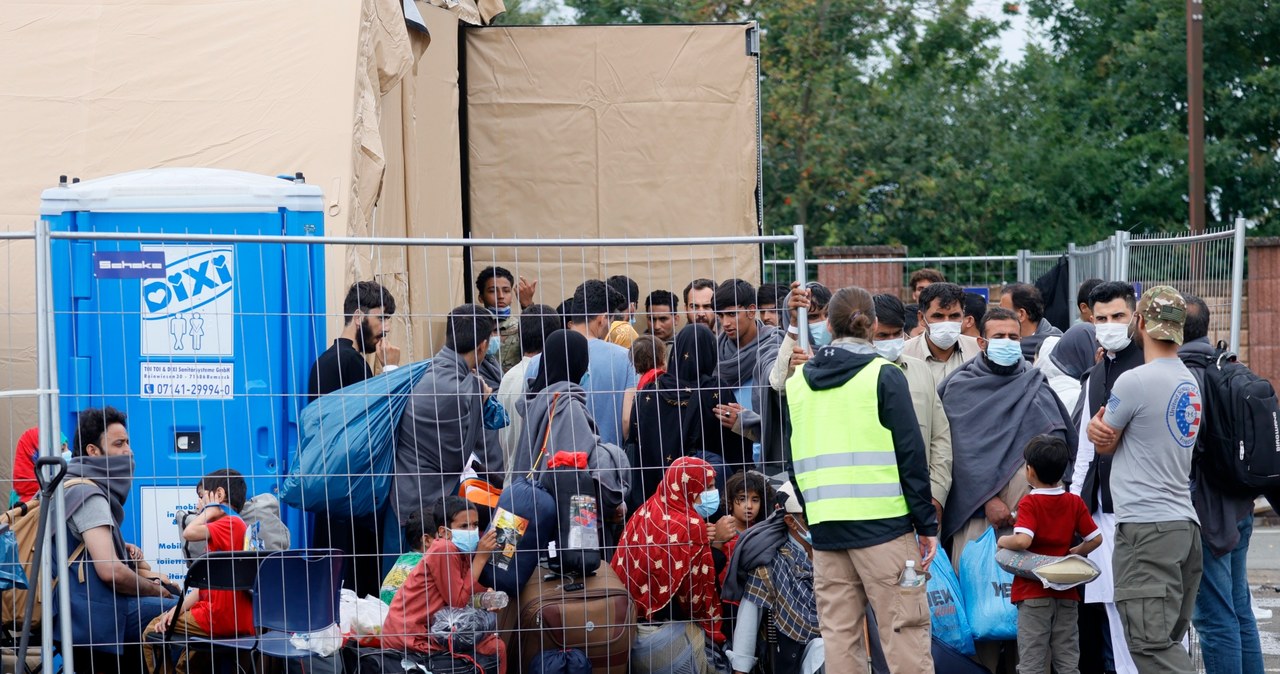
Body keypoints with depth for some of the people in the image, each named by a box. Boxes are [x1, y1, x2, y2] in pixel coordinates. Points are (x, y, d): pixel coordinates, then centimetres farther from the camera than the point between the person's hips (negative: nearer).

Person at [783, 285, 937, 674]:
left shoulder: (797, 382, 10)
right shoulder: (884, 376, -4)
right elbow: (911, 454, -7)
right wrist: (927, 524, -3)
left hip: (825, 526, 4)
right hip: (882, 522, -4)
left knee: (839, 636, 6)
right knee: (904, 630, -3)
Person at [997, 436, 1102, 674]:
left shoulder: (1030, 503, -11)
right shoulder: (1075, 503, 4)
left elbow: (1022, 540, -24)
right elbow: (1095, 538, 3)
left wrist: (1003, 541, -6)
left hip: (1033, 592, -4)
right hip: (1066, 592, 4)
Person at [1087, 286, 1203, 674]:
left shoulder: (1134, 382, -13)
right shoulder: (1190, 383, 15)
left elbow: (1105, 444, 3)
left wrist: (1097, 424, 21)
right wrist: (1100, 427, 0)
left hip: (1146, 526, -9)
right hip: (1185, 523, 9)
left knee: (1151, 643, -13)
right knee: (1169, 642, 11)